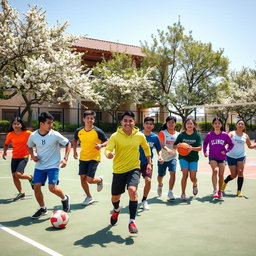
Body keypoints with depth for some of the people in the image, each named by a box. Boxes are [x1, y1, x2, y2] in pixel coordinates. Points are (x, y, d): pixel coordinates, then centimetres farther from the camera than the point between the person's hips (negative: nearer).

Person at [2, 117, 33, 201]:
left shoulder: (27, 133, -13)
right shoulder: (10, 135, -3)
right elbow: (6, 144, 14)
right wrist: (4, 152, -1)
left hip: (24, 157, -4)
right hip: (14, 157, 4)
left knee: (18, 174, -19)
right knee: (14, 175, 5)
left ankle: (30, 178, 15)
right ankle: (21, 193, 25)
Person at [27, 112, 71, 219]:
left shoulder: (55, 135, -14)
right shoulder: (33, 136, -5)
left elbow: (68, 144, -2)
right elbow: (29, 146, 17)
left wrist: (65, 158, -12)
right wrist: (32, 156, -2)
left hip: (53, 166, -4)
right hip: (39, 166, 4)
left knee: (52, 188, -14)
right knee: (36, 187, 0)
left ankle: (65, 198, 18)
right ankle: (42, 209, 22)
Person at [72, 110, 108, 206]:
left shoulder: (98, 131, -15)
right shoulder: (79, 131, -3)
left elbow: (107, 141, -4)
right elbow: (75, 140, 18)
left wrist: (101, 145, -24)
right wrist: (74, 151, 7)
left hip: (94, 158, -4)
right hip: (83, 158, 4)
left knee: (89, 180, -11)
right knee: (82, 178, 2)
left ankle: (100, 180, 26)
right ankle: (89, 197, 24)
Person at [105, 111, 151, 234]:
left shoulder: (140, 136, -3)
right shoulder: (115, 136, -9)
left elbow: (146, 148, 16)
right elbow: (107, 149, -20)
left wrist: (149, 163, 14)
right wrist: (109, 154, -43)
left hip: (133, 169, -1)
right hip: (118, 170, 1)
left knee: (132, 190, -27)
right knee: (115, 197, 13)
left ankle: (132, 222, -17)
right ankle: (116, 210, 51)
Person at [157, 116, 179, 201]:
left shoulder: (177, 134, 3)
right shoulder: (162, 133, -7)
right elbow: (162, 145, -19)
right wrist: (167, 149, -38)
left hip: (172, 157, 1)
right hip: (163, 158, -1)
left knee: (173, 173, -20)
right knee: (160, 175, 11)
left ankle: (170, 192, -11)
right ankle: (160, 185, 46)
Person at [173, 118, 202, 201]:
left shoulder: (197, 135, -3)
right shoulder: (181, 135, -1)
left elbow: (200, 147, -9)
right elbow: (174, 146, 2)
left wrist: (192, 148, -27)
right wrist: (178, 146, -21)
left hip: (194, 158, 0)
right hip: (183, 157, 0)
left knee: (193, 176, -5)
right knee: (185, 174, -13)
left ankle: (195, 185, 33)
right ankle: (183, 194, -2)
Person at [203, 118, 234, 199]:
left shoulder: (225, 135, -3)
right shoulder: (209, 135, -3)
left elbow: (231, 144, 8)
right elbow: (205, 143, 14)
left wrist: (226, 151, -6)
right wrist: (205, 151, 1)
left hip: (222, 157, 1)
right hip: (212, 157, -1)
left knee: (221, 174, 4)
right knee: (215, 170, -23)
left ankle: (220, 191, 24)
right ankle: (215, 191, -22)